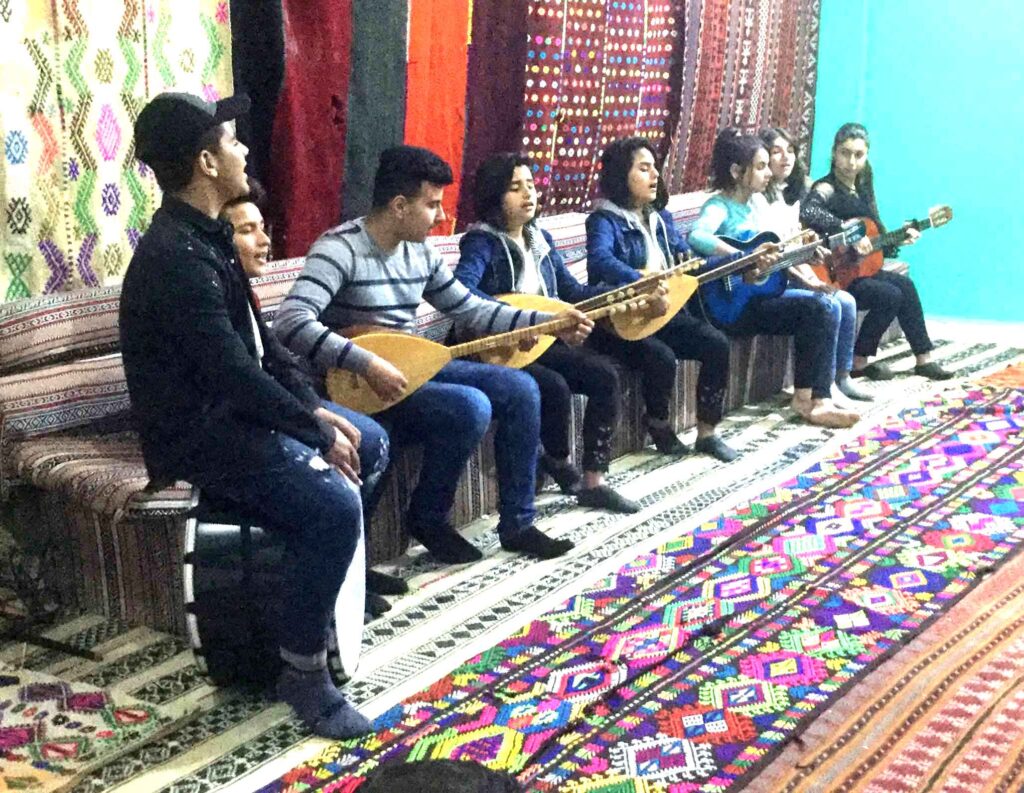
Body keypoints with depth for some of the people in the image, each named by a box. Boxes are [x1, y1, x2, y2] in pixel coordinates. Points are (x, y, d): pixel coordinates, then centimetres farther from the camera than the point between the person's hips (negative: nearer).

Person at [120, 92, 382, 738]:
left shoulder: (206, 235, 7)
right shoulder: (175, 257, -25)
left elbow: (259, 338, 13)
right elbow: (236, 373, -27)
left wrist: (315, 405, 3)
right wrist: (317, 433, -18)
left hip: (237, 405, 11)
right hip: (202, 431, -10)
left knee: (371, 443, 17)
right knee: (335, 506, -27)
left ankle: (319, 567, 28)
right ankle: (303, 671, -13)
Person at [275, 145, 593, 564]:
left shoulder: (420, 253, 7)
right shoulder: (340, 249, -19)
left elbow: (471, 309, 16)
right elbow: (291, 323, -32)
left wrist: (550, 322, 8)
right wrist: (367, 363, -36)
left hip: (411, 368, 9)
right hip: (360, 386, -9)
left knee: (520, 388, -3)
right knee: (470, 407, -28)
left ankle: (517, 524, 6)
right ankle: (427, 519, -4)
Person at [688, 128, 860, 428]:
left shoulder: (757, 201, 13)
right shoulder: (719, 207, -13)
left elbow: (773, 251, 21)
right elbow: (696, 237, -36)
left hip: (759, 294, 8)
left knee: (825, 309, -10)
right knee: (817, 306, -17)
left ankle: (816, 398, -8)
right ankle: (807, 398, -6)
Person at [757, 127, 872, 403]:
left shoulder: (791, 195, 15)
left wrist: (813, 278, 0)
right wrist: (806, 281, -18)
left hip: (791, 275, 9)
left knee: (846, 301, -6)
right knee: (829, 305, -22)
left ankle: (841, 377, 4)